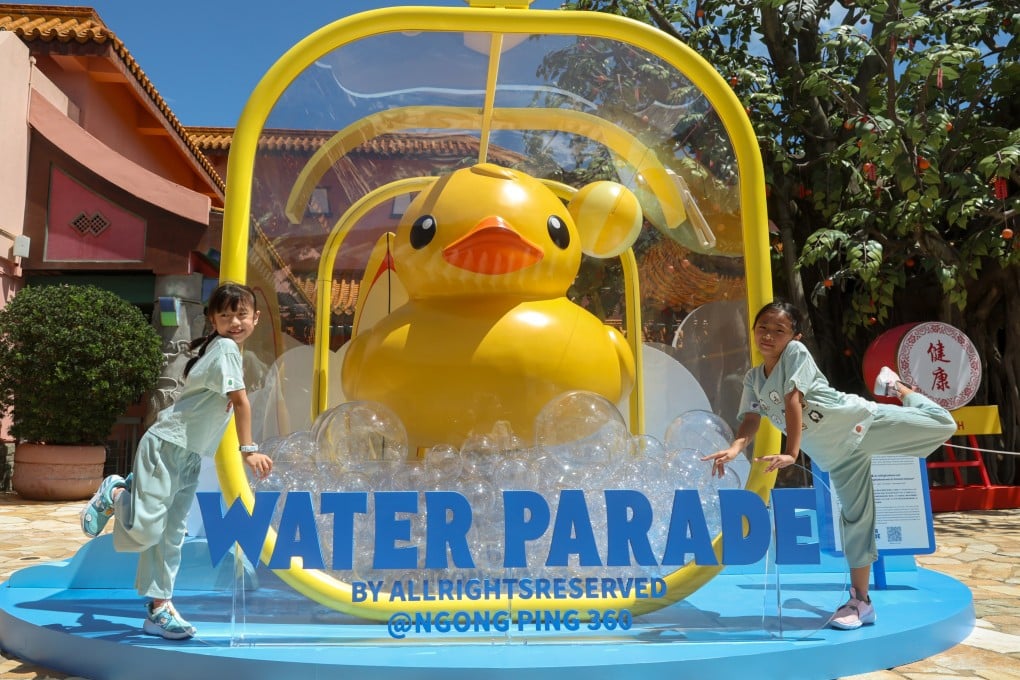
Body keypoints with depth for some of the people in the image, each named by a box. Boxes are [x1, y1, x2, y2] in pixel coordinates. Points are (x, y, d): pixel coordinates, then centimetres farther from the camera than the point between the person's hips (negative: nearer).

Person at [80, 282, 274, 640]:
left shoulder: (226, 349, 14)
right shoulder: (226, 347, -14)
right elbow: (240, 399, -19)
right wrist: (249, 450, -20)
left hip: (189, 454, 10)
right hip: (167, 445, -10)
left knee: (170, 536, 9)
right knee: (144, 530, -15)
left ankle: (159, 609, 13)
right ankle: (114, 494, 13)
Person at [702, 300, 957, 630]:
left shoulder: (796, 353, -12)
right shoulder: (752, 379, 5)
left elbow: (793, 401, -22)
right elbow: (750, 421, -7)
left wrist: (790, 453, -30)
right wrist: (735, 448, -29)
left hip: (861, 423, -4)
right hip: (836, 454, 4)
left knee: (941, 424, -8)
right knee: (856, 517, 6)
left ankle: (896, 388, 23)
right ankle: (861, 601, 15)